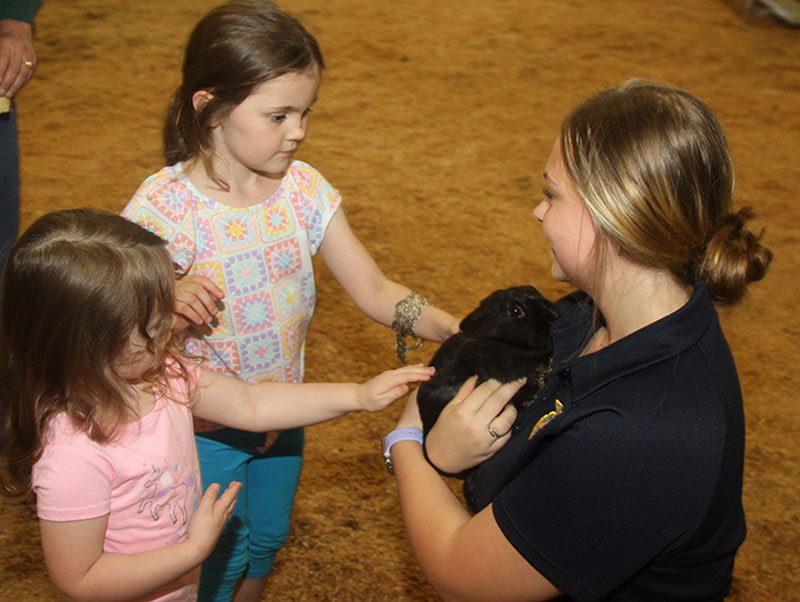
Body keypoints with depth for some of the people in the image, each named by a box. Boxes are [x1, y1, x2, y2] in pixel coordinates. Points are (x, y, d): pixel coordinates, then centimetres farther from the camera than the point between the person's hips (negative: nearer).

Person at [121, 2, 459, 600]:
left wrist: (455, 328, -23)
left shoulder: (303, 188, -10)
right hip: (205, 430, -5)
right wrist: (165, 300, -43)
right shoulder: (165, 205, -24)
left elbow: (374, 289, -7)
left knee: (268, 537, 25)